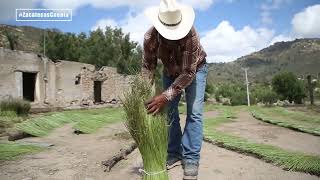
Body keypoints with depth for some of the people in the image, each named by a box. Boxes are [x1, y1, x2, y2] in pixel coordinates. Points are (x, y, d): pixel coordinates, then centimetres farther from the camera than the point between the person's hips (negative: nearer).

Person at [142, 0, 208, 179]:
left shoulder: (190, 34, -38)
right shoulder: (150, 37, -27)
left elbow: (188, 72, -38)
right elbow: (148, 66, -18)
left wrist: (166, 97, -47)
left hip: (194, 69, -3)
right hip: (170, 71, 4)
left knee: (194, 112, -13)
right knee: (169, 111, -1)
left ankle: (191, 159, -6)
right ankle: (174, 154, 11)